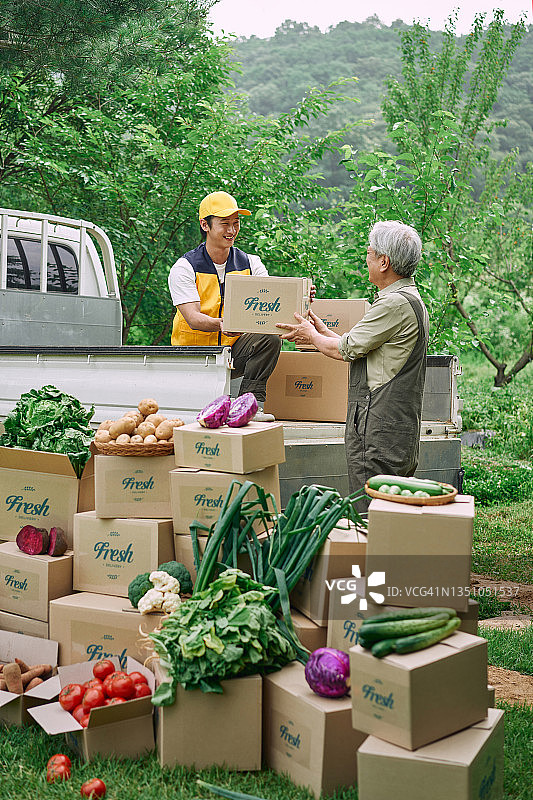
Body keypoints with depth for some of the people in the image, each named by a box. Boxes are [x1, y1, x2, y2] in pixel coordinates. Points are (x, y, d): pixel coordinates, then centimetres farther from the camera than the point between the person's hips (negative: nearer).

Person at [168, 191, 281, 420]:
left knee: (269, 338, -26)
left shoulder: (250, 264, 4)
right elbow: (193, 319, -20)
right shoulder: (184, 268, -7)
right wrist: (220, 324, -42)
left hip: (234, 350, 3)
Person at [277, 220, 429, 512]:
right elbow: (361, 348, 21)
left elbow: (346, 349, -11)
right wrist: (323, 333, 26)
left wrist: (312, 336, 7)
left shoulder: (394, 303, -17)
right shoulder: (411, 299, 17)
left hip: (379, 430, -10)